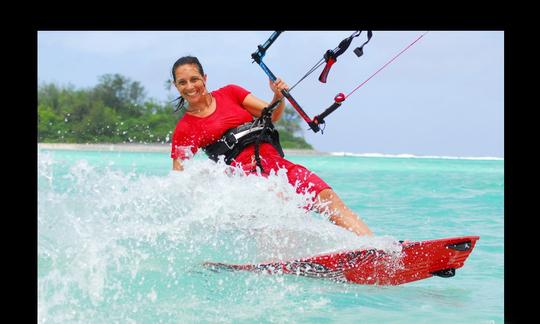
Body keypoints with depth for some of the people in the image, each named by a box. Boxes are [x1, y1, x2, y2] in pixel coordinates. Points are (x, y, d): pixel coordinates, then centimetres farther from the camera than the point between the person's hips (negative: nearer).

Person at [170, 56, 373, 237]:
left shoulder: (229, 94, 16)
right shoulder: (184, 129, 9)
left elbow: (272, 115, 13)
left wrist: (279, 96, -8)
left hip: (276, 164, 3)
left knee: (328, 197, -18)